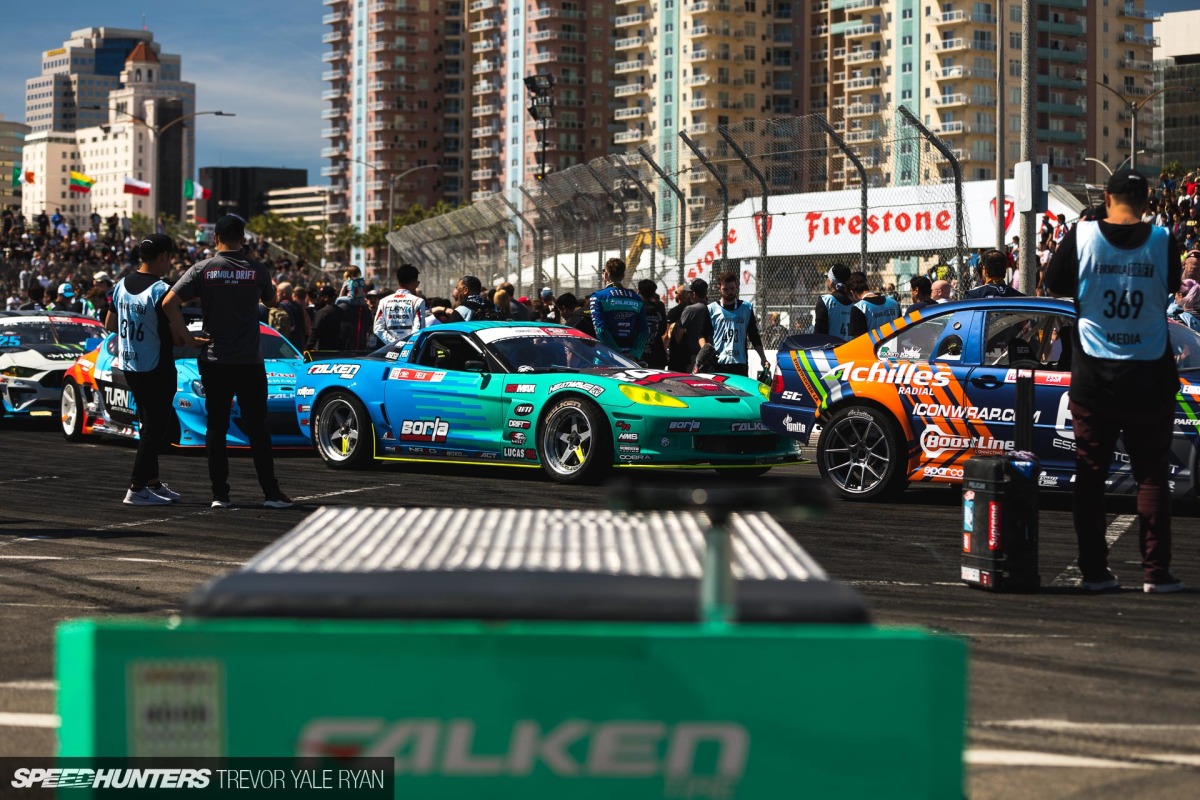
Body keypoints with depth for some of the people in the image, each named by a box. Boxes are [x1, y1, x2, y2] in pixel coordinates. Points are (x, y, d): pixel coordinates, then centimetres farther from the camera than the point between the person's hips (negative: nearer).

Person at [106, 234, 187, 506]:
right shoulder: (161, 290, -18)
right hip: (156, 369, -8)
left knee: (148, 424, 18)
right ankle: (136, 489, -4)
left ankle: (153, 481, 25)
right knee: (156, 426, -1)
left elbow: (110, 325, 15)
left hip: (129, 366, 8)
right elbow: (176, 336, -19)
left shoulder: (122, 285, 5)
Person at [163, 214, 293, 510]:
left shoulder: (202, 269, -4)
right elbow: (271, 302, 16)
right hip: (250, 361, 0)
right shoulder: (257, 270, -2)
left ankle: (220, 494, 6)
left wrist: (185, 336, -3)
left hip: (214, 361, 0)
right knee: (257, 428, 6)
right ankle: (271, 493, 6)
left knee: (216, 427, 7)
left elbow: (169, 303, -12)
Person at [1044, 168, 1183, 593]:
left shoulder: (1082, 236, -8)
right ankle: (1155, 571, 3)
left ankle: (1094, 571, 8)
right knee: (1152, 474, 8)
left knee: (1090, 474, 8)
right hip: (1150, 378, 0)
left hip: (1093, 378, 0)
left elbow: (1054, 286, 3)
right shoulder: (1162, 240, -6)